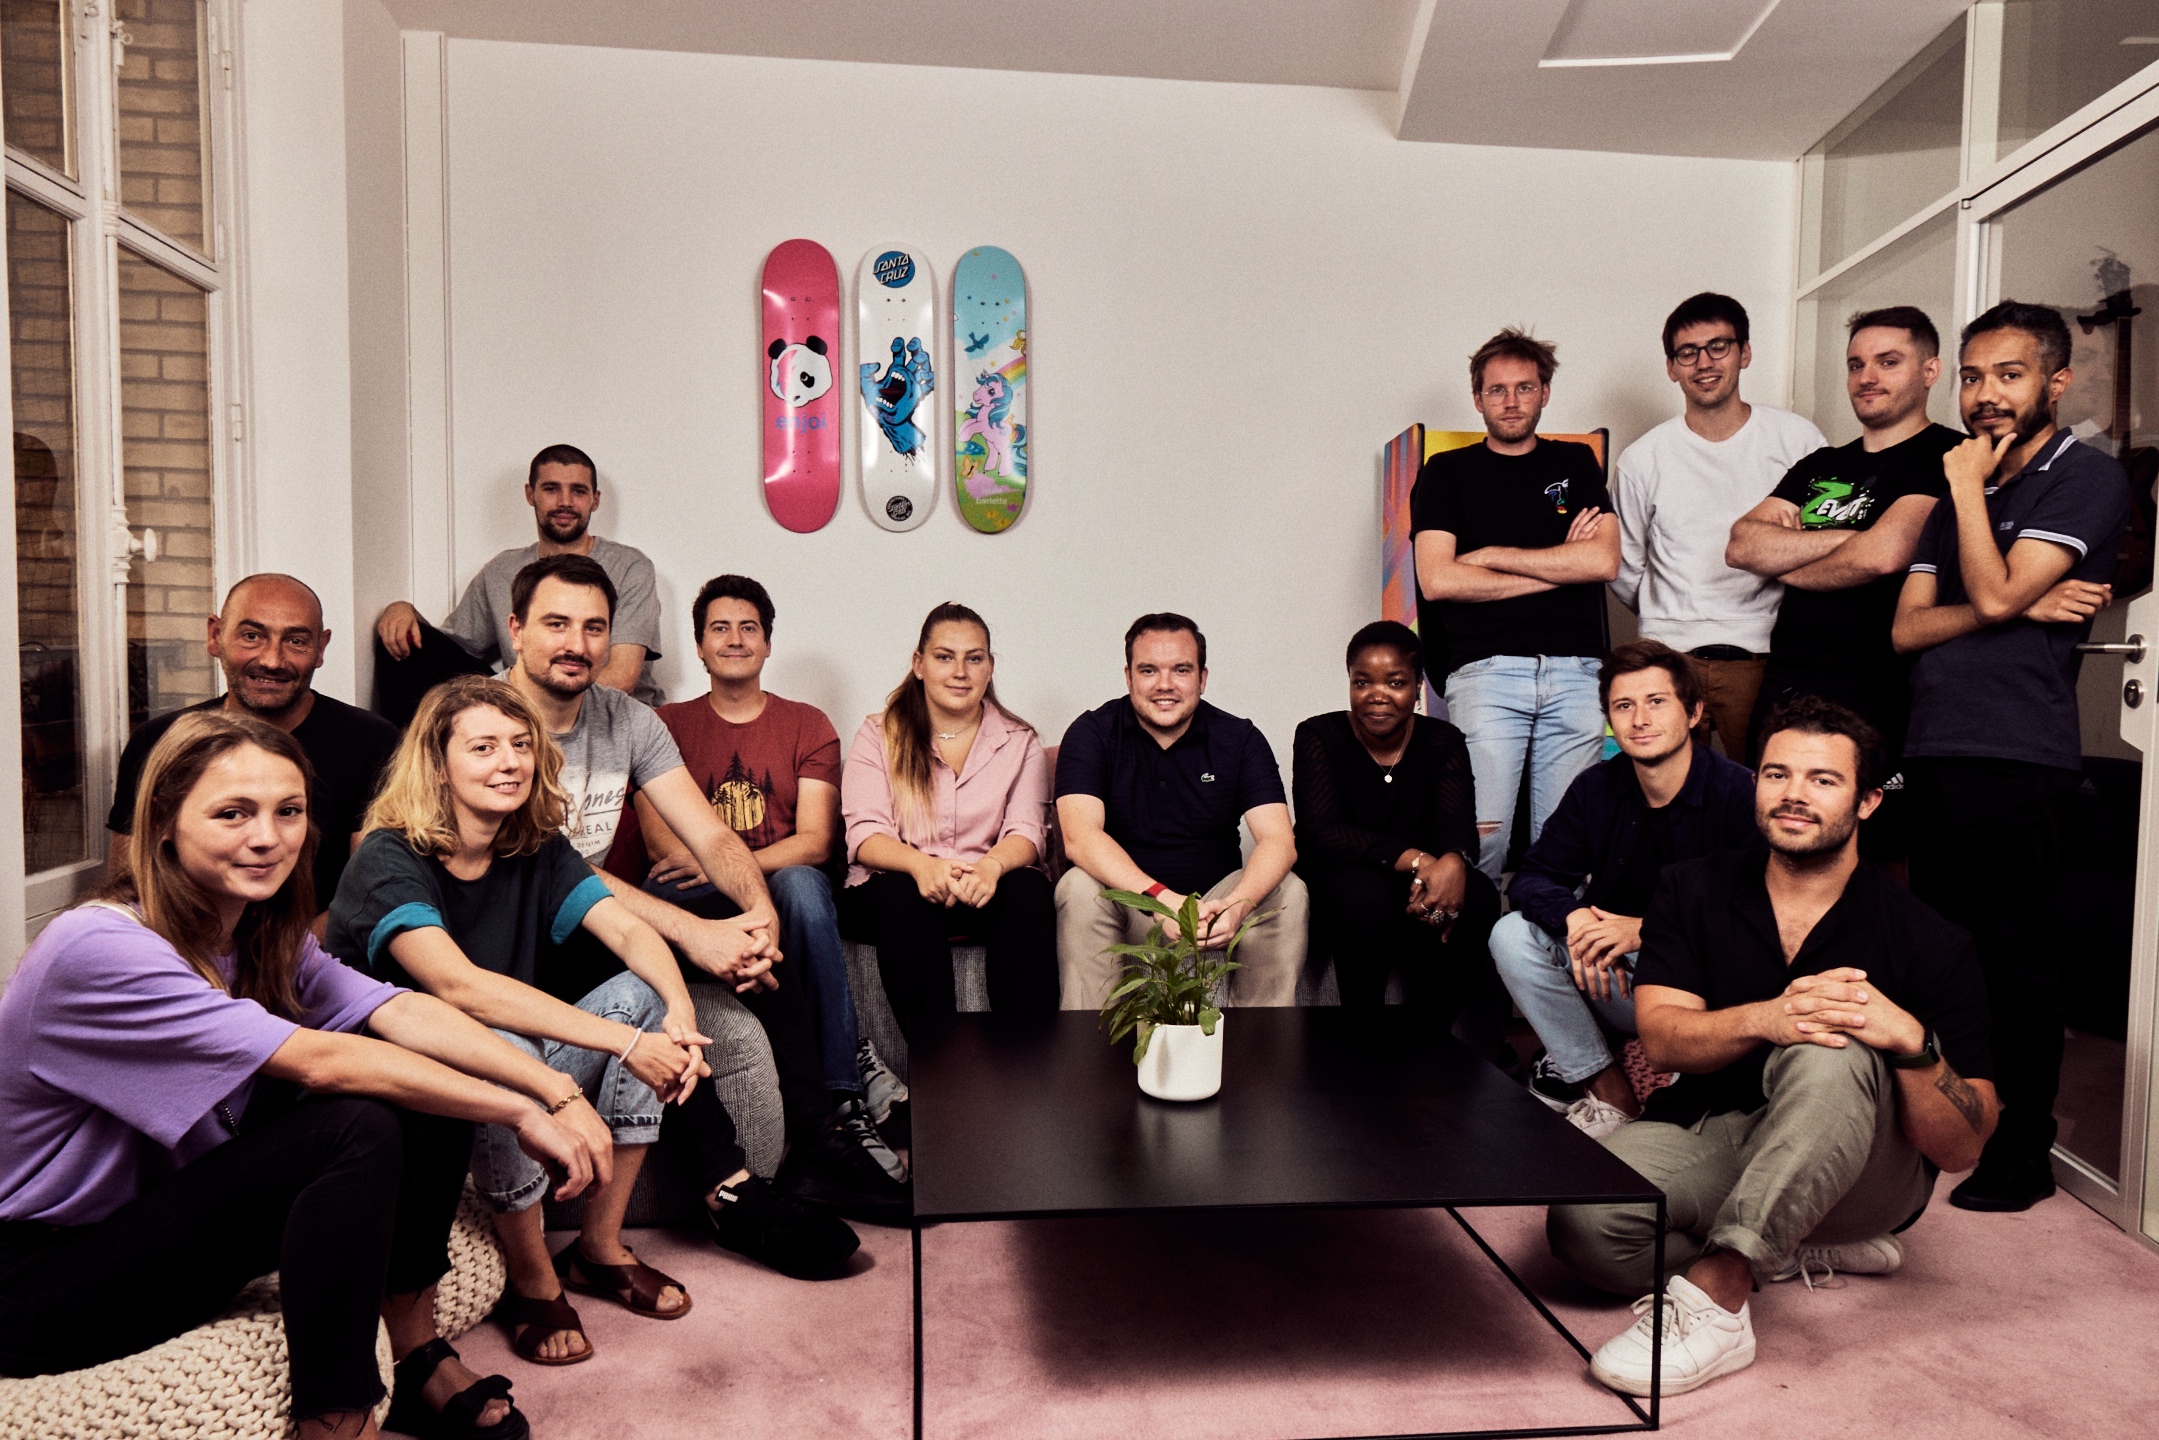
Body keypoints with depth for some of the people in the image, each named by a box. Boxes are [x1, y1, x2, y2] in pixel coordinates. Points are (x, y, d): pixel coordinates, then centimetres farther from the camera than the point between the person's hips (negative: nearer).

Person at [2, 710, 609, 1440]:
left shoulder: (267, 937, -1)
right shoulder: (96, 949, -26)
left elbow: (399, 1011, -15)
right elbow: (318, 1062, -31)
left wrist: (556, 1090, -29)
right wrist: (518, 1115, -30)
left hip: (175, 1212, 8)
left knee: (429, 1095, -9)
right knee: (359, 1129, -27)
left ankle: (421, 1364, 3)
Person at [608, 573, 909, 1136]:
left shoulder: (807, 725, 15)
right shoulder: (668, 725, 15)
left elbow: (815, 841, 1)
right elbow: (661, 842, 0)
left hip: (784, 887, 0)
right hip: (697, 901, 1)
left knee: (801, 884, -36)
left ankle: (841, 1089, -31)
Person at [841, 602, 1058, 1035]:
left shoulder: (1020, 741, 12)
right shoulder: (878, 737, 7)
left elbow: (1026, 831, -2)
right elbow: (865, 834, -5)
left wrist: (992, 865, -27)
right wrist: (922, 865, -29)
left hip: (986, 894, 1)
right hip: (893, 892, -1)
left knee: (1030, 889, -30)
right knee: (903, 895, -35)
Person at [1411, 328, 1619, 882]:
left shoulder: (1576, 463, 19)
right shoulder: (1447, 473, 12)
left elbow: (1604, 560, 4)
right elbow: (1437, 579, -2)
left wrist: (1492, 555, 1)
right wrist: (1557, 568, 2)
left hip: (1576, 670, 2)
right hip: (1485, 669, -2)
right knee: (1481, 837, -11)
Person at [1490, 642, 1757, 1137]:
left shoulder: (1738, 794, -17)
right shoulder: (1596, 789, 0)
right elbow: (1535, 876, 1)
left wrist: (1647, 930, -30)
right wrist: (1575, 918, -22)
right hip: (1617, 978, 5)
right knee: (1513, 935, -14)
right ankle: (1607, 1089, -11)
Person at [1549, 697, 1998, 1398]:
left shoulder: (1928, 943, -7)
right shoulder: (1694, 889, 1)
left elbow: (1961, 1150, -10)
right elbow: (1661, 1035, -11)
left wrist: (1911, 1040, -31)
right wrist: (1768, 1018, -32)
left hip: (1858, 1172, -2)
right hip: (1705, 1133, 3)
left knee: (1830, 1056, -36)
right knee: (1583, 1221, -29)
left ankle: (1717, 1287, -36)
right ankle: (1799, 1252, -4)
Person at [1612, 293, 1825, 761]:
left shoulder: (1797, 439, 4)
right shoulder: (1642, 460, 6)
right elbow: (1624, 571, 15)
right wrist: (1673, 621, 13)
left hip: (1764, 657, 0)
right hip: (1668, 658, 0)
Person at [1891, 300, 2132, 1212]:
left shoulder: (2088, 478, -1)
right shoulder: (1962, 491, 20)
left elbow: (1994, 592, -15)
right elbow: (1907, 628, 10)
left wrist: (1967, 485, -4)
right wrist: (2021, 607, -6)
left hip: (2017, 758, -7)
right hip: (1933, 751, 7)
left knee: (2017, 957, 0)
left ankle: (2022, 1155, 11)